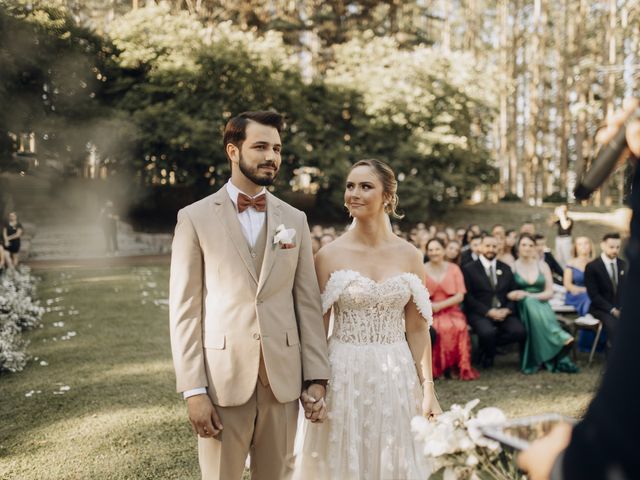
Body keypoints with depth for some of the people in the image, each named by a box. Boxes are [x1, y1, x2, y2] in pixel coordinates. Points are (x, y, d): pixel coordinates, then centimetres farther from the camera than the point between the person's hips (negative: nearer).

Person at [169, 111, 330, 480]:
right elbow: (185, 309, -4)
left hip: (282, 380, 3)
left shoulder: (295, 220, 8)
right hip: (223, 380, -2)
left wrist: (316, 378, 1)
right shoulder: (195, 218, -1)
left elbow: (308, 304, 7)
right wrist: (193, 390, -9)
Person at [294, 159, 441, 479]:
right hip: (343, 374, -2)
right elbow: (317, 327, -1)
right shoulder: (329, 255, -5)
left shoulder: (409, 255, 1)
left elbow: (417, 328, 5)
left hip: (396, 376, 2)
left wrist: (427, 387, 2)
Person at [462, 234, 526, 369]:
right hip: (479, 313, -4)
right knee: (487, 332, -35)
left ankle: (488, 346, 3)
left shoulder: (505, 268, 18)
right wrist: (489, 311, -14)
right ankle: (487, 357, 1)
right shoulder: (469, 269, 3)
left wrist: (507, 310, -7)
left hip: (503, 312, 4)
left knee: (519, 331, -24)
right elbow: (468, 297, -4)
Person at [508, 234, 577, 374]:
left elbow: (550, 292, 4)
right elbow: (507, 292, -2)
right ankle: (562, 338, -46)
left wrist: (529, 295, -12)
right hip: (523, 307, -1)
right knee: (529, 303, -38)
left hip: (541, 305, 1)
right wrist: (522, 296, -22)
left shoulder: (542, 266, 10)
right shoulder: (512, 267, 4)